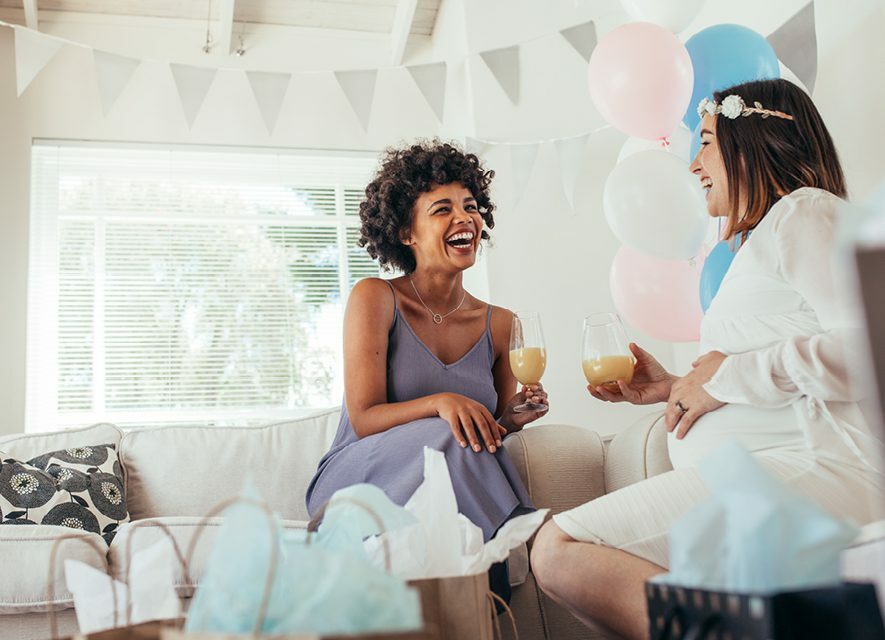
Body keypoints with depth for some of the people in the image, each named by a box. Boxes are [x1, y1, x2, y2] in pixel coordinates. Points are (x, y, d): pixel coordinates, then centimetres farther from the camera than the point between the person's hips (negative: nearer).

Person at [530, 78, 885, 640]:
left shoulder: (805, 211, 0)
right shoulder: (765, 241, 29)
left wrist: (728, 374, -11)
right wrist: (675, 387, 20)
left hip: (809, 468, -10)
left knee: (558, 551, -21)